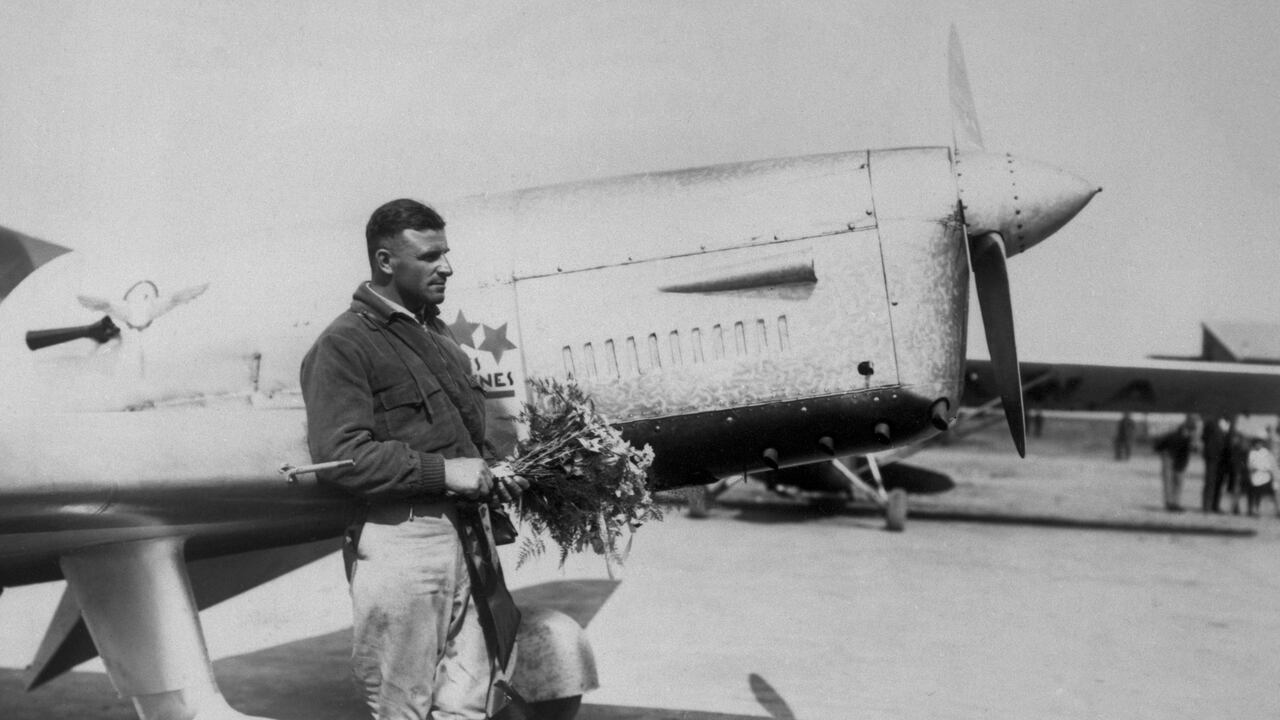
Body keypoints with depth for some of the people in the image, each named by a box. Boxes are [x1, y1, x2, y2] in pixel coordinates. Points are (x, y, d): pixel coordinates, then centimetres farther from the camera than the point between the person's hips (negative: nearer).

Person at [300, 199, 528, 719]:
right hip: (399, 537, -8)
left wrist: (492, 473, 11)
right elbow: (340, 455, -18)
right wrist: (443, 471, -17)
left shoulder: (437, 335, 20)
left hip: (465, 534, 8)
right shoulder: (343, 345, -7)